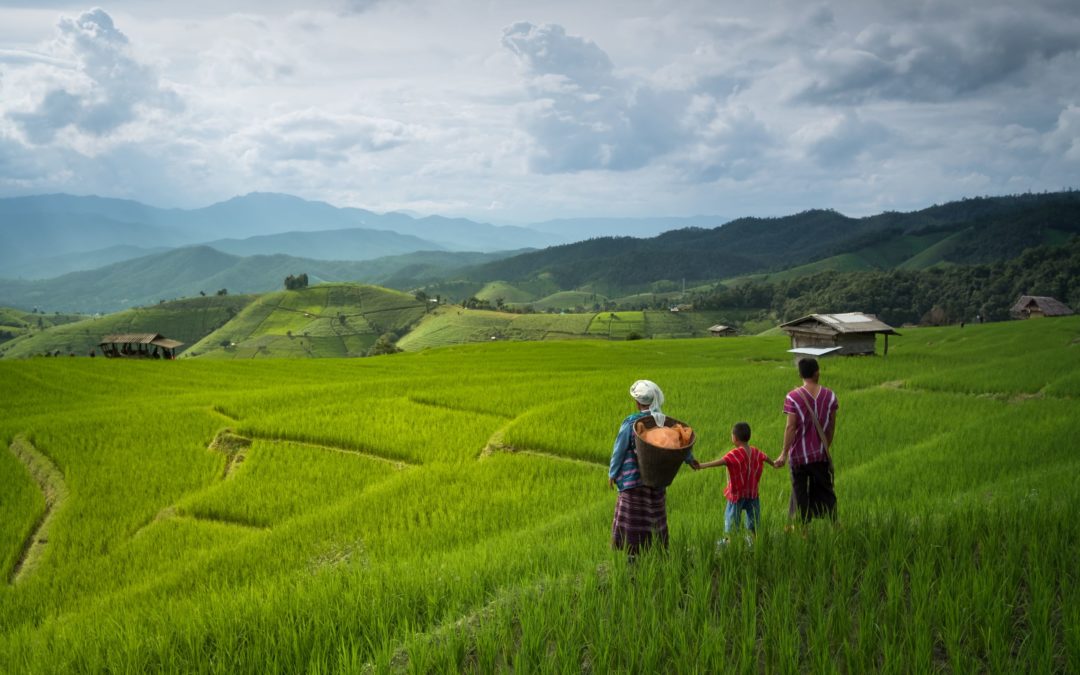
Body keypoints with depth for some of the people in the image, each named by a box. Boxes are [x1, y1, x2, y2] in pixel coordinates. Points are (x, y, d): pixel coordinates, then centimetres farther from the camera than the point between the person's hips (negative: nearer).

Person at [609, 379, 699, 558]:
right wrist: (690, 459, 30)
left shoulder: (630, 423, -17)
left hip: (633, 480, -5)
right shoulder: (663, 421, -2)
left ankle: (632, 557, 5)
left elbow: (619, 451, -11)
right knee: (656, 518, 17)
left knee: (632, 520, 4)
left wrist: (612, 474, 1)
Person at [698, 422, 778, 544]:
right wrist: (774, 464, 45)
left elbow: (721, 461, -38)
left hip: (737, 493, -6)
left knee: (731, 516, 4)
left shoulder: (735, 454, -22)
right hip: (752, 492, 6)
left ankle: (727, 539, 8)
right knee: (753, 515, 18)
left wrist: (702, 465, -49)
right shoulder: (755, 451, 2)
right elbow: (765, 458, 22)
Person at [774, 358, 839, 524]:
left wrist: (784, 453, -11)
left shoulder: (793, 397, -12)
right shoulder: (830, 395, -2)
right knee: (824, 489, 15)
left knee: (800, 491, 9)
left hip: (799, 453, -2)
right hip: (821, 453, 3)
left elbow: (791, 427, -15)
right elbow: (832, 426, 3)